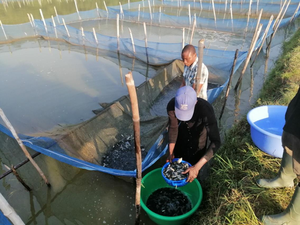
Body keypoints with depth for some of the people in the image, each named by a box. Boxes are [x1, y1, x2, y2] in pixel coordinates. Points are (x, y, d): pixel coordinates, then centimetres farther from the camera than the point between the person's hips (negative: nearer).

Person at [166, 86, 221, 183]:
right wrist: (171, 153, -19)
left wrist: (197, 167, -47)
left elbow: (216, 142, -42)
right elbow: (173, 128, -17)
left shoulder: (205, 109, -45)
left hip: (199, 132, -2)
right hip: (183, 131, 3)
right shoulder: (172, 105, -35)